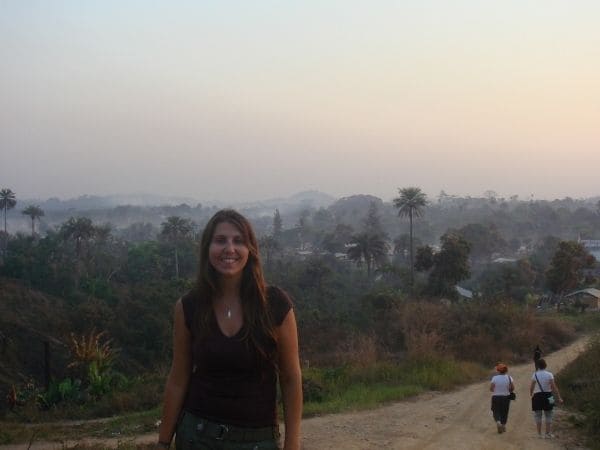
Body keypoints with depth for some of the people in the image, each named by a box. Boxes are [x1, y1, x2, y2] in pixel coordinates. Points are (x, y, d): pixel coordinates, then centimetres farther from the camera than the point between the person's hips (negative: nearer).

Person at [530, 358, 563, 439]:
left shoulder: (535, 375, -6)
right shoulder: (549, 375, -5)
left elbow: (531, 387, -5)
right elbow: (554, 387, -8)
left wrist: (531, 394, 14)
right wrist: (559, 397, -4)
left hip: (537, 397, -1)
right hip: (548, 395, 1)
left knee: (538, 416, 8)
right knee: (548, 416, 11)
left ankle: (539, 434, 9)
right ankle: (548, 433, 10)